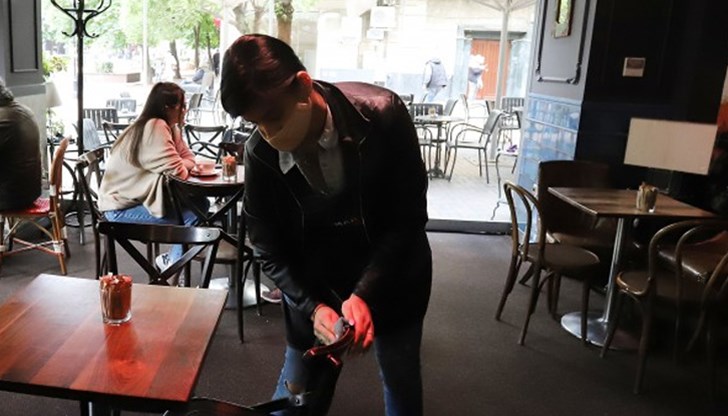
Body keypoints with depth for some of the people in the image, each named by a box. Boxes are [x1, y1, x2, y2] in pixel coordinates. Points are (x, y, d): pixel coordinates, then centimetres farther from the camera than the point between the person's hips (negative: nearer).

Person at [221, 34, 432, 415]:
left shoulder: (382, 114, -26)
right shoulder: (260, 153, -20)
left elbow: (409, 219, -19)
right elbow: (270, 251, -8)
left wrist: (364, 294, -29)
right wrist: (313, 306, -23)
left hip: (392, 274, 0)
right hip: (314, 285, 1)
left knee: (402, 384, 13)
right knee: (296, 385, 8)